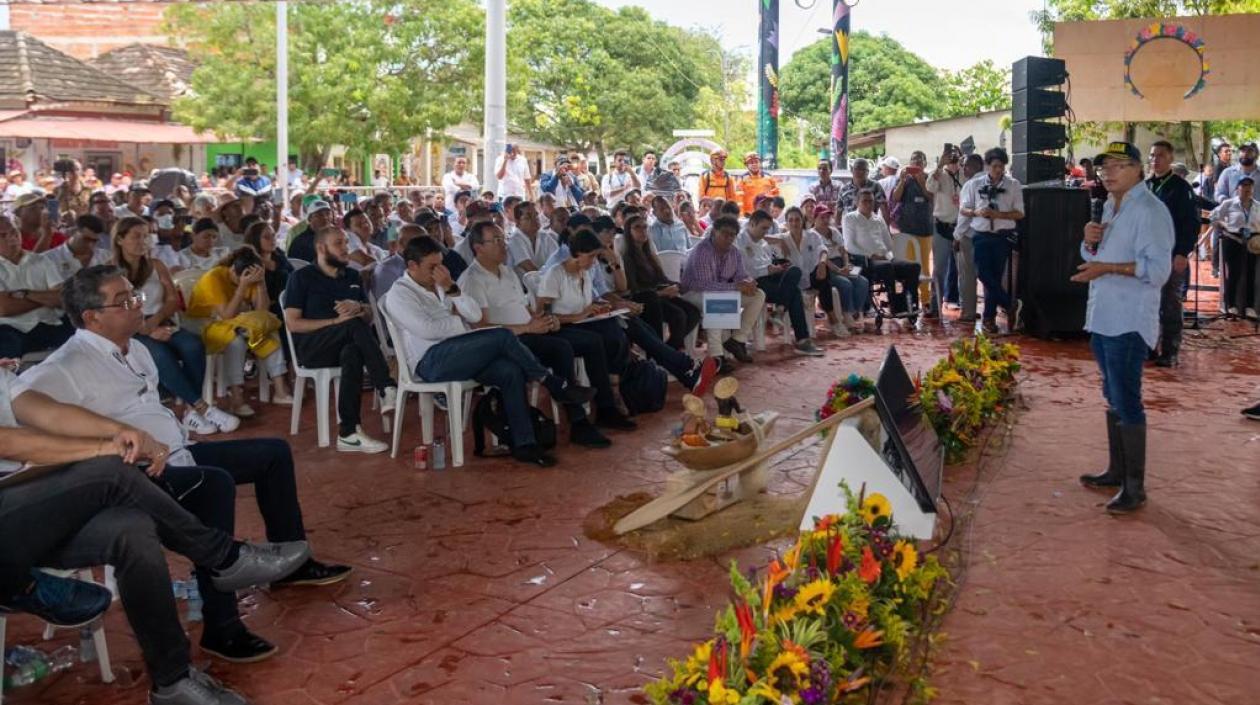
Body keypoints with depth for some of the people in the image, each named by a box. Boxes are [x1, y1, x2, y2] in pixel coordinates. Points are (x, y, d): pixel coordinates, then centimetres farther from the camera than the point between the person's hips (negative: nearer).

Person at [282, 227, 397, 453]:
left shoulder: (353, 277, 21)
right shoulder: (302, 278, 5)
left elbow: (369, 316, 20)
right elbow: (293, 323, -4)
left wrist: (358, 308, -5)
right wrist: (336, 321, -13)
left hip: (345, 346, 4)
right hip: (311, 348, -4)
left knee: (352, 355, -37)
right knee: (355, 325, -34)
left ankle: (349, 433, -43)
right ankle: (386, 388, -40)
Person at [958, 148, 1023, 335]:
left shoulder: (1013, 186, 0)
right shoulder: (974, 184, 3)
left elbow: (1019, 213, -2)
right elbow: (963, 209, 5)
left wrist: (998, 214, -17)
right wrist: (977, 212, -16)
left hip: (1003, 236, -1)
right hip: (981, 235, 1)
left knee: (995, 276, 4)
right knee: (984, 274, -8)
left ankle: (989, 318, 15)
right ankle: (1009, 305, 11)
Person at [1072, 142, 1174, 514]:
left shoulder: (1149, 210, -14)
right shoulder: (1111, 207, 15)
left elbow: (1158, 268, -21)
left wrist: (1108, 268, -28)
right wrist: (1089, 241, 1)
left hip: (1129, 323, -9)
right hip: (1103, 317, 9)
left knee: (1127, 402, -7)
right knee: (1113, 398, 17)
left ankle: (1135, 486, 0)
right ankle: (1117, 470, 29)